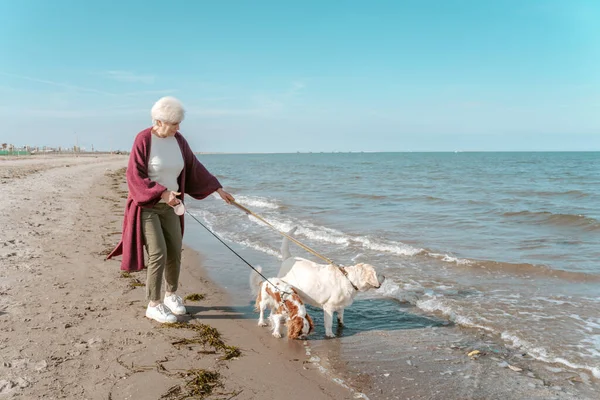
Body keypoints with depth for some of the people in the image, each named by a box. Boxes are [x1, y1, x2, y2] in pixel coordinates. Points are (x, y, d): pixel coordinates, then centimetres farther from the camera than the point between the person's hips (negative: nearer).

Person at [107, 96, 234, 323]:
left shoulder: (178, 140, 2)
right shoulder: (143, 140, -16)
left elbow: (194, 168, 10)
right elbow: (135, 176, -17)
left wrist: (218, 189, 10)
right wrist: (162, 193, -26)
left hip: (169, 206, 6)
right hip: (146, 206, -6)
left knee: (175, 253, 7)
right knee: (158, 254, -11)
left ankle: (171, 295, 28)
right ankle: (153, 305, 3)